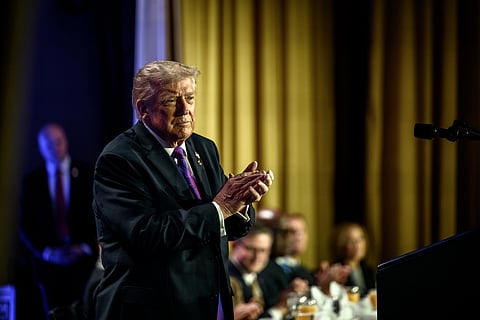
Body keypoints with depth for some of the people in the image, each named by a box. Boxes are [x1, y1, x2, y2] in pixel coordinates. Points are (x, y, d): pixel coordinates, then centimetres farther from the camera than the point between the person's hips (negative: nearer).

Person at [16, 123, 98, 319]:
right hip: (48, 262, 1)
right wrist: (47, 252, -6)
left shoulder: (88, 174, 5)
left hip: (83, 258, -1)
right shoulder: (31, 182, 8)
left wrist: (86, 247, -7)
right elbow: (26, 226, 7)